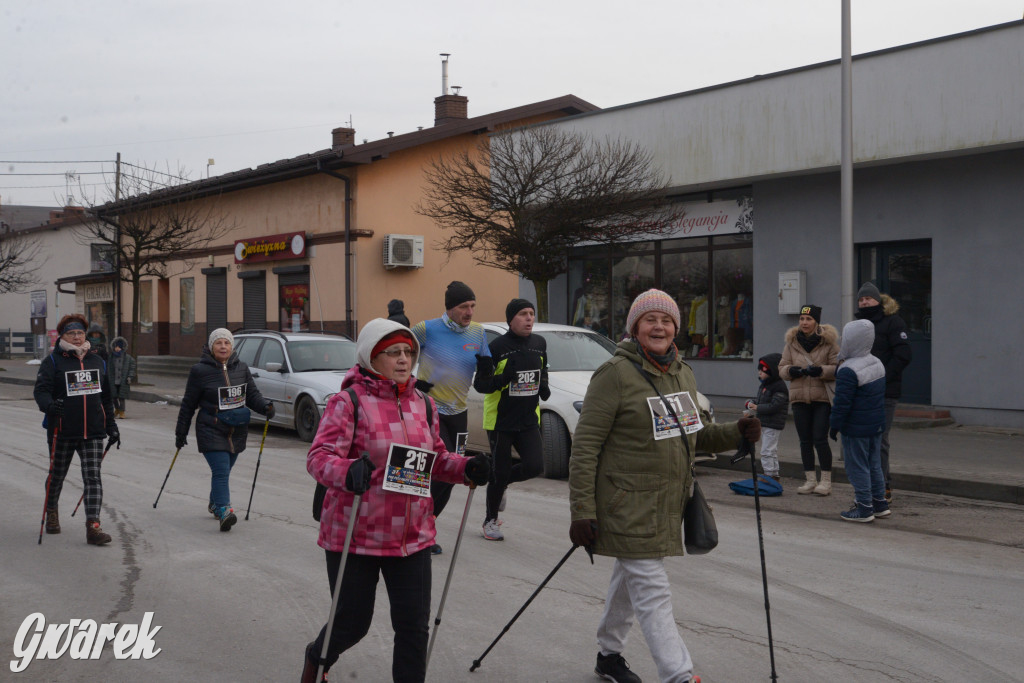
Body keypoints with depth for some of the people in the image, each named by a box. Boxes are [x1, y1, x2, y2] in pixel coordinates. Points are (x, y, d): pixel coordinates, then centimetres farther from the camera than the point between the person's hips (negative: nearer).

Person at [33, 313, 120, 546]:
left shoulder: (97, 361, 13)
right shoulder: (53, 361, -1)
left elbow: (106, 397, 20)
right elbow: (41, 389, -12)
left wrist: (111, 426, 19)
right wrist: (49, 405, -34)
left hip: (93, 432, 2)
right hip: (62, 431, -2)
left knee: (93, 477, -8)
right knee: (57, 474, 14)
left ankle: (93, 526, -12)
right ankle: (51, 512, 42)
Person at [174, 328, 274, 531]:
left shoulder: (241, 368, 6)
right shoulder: (200, 370, -5)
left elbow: (252, 394, 12)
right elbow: (188, 404, 1)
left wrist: (265, 407, -9)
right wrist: (181, 432, 4)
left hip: (237, 431, 5)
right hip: (211, 431, -4)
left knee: (224, 470, 16)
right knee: (221, 471, -17)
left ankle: (215, 504, 38)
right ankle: (223, 511, -22)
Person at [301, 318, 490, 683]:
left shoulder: (423, 404, 8)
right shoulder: (349, 402, -10)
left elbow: (437, 458, 17)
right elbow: (319, 456, -19)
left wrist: (467, 468, -4)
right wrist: (348, 472, -40)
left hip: (412, 537, 4)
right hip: (355, 536, -4)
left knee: (414, 625, 4)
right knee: (352, 623, 11)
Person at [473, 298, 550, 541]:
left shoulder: (539, 343, 5)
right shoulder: (497, 347, -12)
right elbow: (479, 384, -9)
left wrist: (544, 386, 2)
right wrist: (502, 379, -27)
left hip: (528, 420, 4)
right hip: (500, 420, -4)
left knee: (534, 466, -11)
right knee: (500, 472, 1)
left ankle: (502, 482, 22)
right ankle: (490, 520, 23)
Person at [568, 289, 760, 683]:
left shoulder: (682, 373, 8)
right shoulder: (616, 373, -15)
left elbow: (697, 433, 19)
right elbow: (585, 446, -17)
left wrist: (735, 433, -2)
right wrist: (582, 511, -21)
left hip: (667, 503, 8)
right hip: (628, 506, -8)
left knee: (630, 580, 22)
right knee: (653, 595, -8)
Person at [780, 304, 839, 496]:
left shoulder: (829, 342, -1)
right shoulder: (791, 342, 9)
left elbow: (838, 368, -4)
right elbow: (782, 368, 11)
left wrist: (821, 371, -21)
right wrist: (790, 371, -11)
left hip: (822, 397, -4)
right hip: (799, 398, 4)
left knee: (820, 439, -7)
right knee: (805, 441, 7)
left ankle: (826, 480, 6)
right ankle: (810, 480, 17)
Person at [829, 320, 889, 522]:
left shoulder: (848, 371, -21)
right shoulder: (877, 363, 8)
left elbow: (842, 403, -20)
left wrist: (834, 426, -11)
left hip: (856, 429, -9)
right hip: (877, 425, 9)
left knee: (857, 467, 0)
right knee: (874, 465, 17)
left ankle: (864, 508, 5)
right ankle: (879, 504, 24)